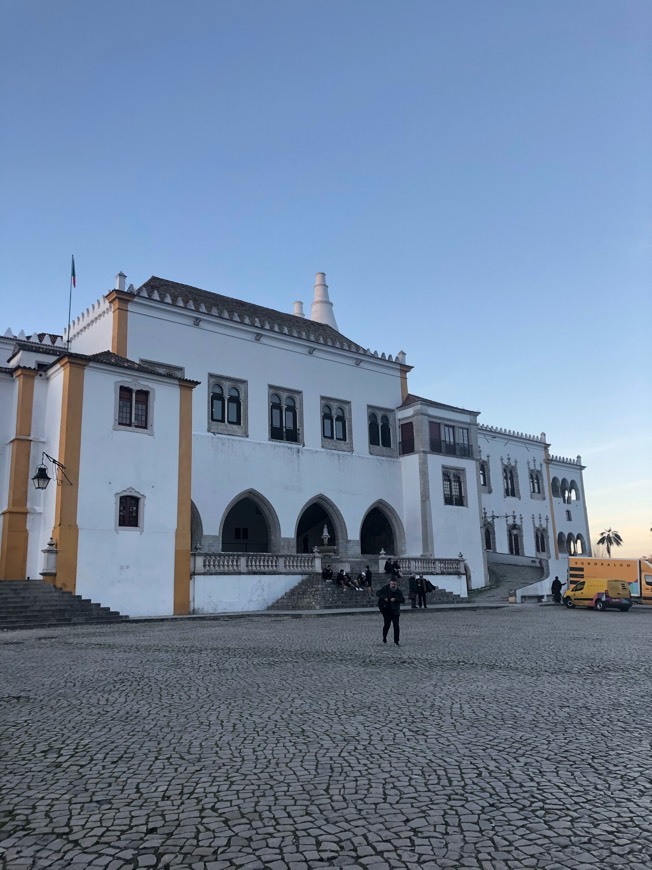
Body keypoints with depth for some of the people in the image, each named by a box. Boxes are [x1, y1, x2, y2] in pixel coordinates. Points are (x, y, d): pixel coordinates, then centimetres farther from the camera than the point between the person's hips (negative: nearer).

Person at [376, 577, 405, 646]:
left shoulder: (399, 592, -1)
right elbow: (378, 593, -1)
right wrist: (384, 597, -17)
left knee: (396, 626, -2)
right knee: (387, 624, -3)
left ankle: (397, 641, 8)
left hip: (395, 611, 1)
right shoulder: (385, 588, -4)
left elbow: (403, 600, -10)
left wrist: (395, 599, -25)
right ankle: (384, 637, 23)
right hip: (386, 610, -1)